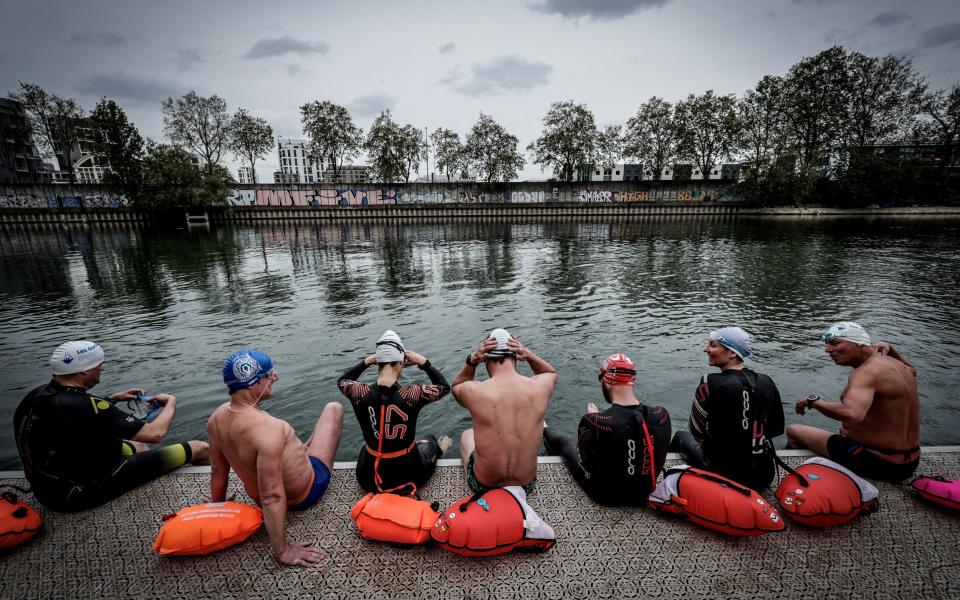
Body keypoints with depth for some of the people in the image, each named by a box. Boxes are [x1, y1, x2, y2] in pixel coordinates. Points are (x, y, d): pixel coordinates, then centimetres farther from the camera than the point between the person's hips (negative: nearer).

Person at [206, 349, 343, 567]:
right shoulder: (268, 428, -40)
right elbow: (272, 498, -36)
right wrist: (282, 551, -25)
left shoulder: (217, 418, -16)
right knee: (334, 408, 9)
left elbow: (217, 471, -1)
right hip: (305, 494, -6)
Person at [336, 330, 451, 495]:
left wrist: (367, 361, 0)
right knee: (430, 440, 32)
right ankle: (438, 451, 61)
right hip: (407, 476, -1)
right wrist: (422, 362, -6)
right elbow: (444, 386, -6)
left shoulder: (360, 393, -19)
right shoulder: (411, 395, -26)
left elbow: (341, 381, 7)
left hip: (368, 479, 2)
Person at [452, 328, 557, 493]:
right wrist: (530, 356, -9)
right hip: (526, 484, 2)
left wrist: (471, 361, -13)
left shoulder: (473, 391, -23)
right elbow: (552, 373, 9)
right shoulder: (538, 387, -18)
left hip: (484, 485, -1)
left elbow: (456, 386, 4)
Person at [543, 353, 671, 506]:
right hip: (643, 495, 4)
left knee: (564, 443, 22)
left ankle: (545, 433, 56)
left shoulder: (593, 422, -34)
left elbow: (583, 460, -15)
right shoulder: (662, 415, -22)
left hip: (605, 496, -3)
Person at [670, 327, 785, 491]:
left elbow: (697, 433, -10)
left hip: (725, 476, -4)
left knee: (681, 436, 23)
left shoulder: (710, 383, -21)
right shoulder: (767, 382, -6)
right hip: (765, 476, 5)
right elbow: (777, 429, 8)